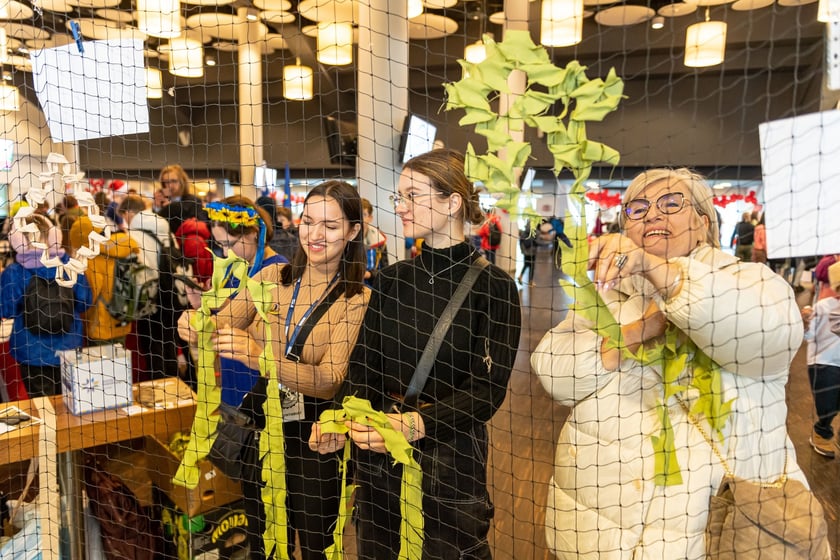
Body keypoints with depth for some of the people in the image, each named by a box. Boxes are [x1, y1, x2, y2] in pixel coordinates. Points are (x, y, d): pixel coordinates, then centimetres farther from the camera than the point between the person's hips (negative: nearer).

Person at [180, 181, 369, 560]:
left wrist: (258, 356, -37)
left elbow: (330, 380, -23)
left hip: (315, 439, -3)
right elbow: (219, 325, -5)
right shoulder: (272, 277, 0)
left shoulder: (357, 299, -13)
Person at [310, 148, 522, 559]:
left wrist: (414, 425, -29)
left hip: (450, 461, -4)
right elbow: (363, 366, 0)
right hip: (378, 459, 5)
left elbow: (487, 390, -15)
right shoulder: (390, 280, 4)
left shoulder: (493, 287, -10)